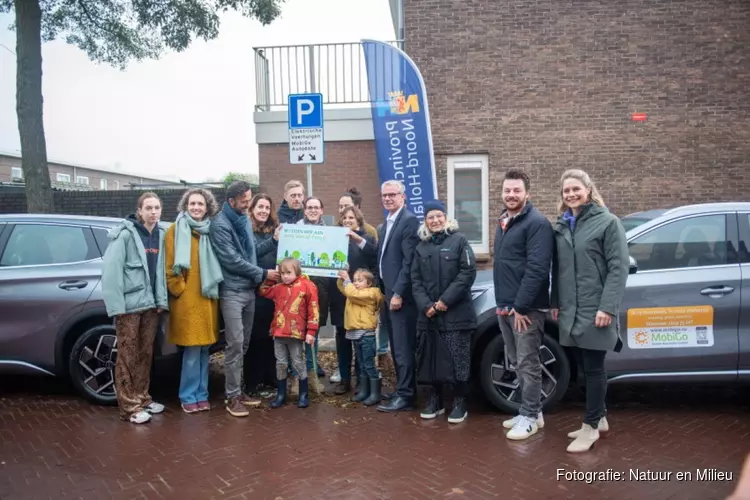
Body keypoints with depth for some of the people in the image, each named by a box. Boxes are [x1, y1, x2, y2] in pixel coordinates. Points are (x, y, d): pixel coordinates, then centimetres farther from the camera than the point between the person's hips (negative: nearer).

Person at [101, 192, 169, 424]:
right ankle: (129, 406, 11)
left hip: (150, 303, 7)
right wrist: (116, 305, -18)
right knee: (127, 356, 2)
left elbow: (160, 270, 9)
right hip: (129, 304, -6)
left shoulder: (159, 235, 9)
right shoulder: (125, 234, -11)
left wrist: (162, 300, 4)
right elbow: (111, 270, -15)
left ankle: (142, 398, 28)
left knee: (146, 354, 15)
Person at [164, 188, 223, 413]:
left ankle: (201, 394, 20)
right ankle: (189, 397, 9)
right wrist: (179, 289, -9)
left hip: (207, 297, 5)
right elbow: (169, 266, -5)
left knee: (203, 349, 9)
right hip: (186, 299, -4)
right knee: (193, 349, -4)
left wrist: (212, 287, 6)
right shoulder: (175, 230, -1)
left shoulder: (211, 231, 13)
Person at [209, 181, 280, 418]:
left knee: (244, 343, 12)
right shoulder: (220, 225, -12)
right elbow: (232, 260, -16)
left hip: (249, 289, 8)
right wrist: (262, 273, -11)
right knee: (235, 344, -7)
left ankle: (238, 389, 22)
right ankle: (232, 396, 2)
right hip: (232, 291, -8)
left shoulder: (244, 219, 13)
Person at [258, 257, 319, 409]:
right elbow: (263, 292, 25)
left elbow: (313, 310, -8)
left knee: (298, 363, 5)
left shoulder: (307, 286, -7)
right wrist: (268, 278, 9)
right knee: (280, 364, 11)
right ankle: (281, 394, 22)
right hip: (278, 332, 5)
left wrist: (311, 331, -10)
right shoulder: (278, 288, 10)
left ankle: (303, 394, 18)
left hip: (296, 333, -5)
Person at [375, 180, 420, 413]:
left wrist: (398, 294, -19)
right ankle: (402, 389, 26)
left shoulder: (409, 221, -11)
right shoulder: (386, 224, 18)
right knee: (396, 347, 15)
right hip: (388, 293, 9)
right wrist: (384, 291, 11)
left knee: (403, 348, -3)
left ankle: (405, 396, 5)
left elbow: (409, 262, -18)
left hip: (401, 295, -9)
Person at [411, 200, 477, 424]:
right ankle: (435, 399, 24)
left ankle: (459, 403, 12)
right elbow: (415, 280, 8)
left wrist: (446, 300, -14)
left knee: (457, 359, -1)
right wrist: (425, 305, -8)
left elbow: (468, 272, -9)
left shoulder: (459, 240, 0)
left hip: (456, 313, -4)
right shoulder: (421, 247, 12)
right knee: (431, 358, 9)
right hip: (428, 314, 4)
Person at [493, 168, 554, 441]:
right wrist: (503, 303, 14)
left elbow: (537, 269, -20)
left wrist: (521, 306, -20)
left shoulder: (537, 223, -13)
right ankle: (531, 411, 28)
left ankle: (530, 417, 12)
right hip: (504, 306, 9)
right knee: (517, 363, 16)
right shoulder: (503, 222, 15)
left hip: (526, 308, -9)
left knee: (528, 364, 0)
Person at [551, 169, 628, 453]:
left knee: (594, 368, 2)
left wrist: (607, 307, -17)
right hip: (570, 310, 6)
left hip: (595, 310, -6)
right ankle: (599, 418, 28)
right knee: (585, 367, 13)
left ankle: (590, 427, 12)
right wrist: (556, 302, 12)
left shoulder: (608, 222, -6)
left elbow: (618, 268, -11)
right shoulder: (562, 226, 12)